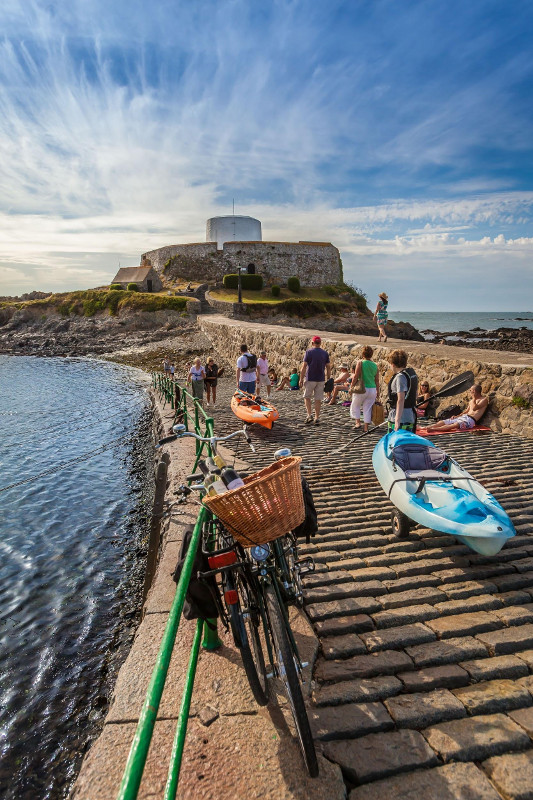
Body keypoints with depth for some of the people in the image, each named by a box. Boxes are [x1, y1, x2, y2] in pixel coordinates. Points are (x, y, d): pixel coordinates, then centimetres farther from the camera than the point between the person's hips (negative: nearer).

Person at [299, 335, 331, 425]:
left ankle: (309, 415, 0)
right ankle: (317, 418, 11)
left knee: (307, 397, 12)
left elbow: (303, 367, -9)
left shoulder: (309, 352, -6)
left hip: (310, 379, -3)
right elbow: (328, 368, 5)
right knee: (318, 399, 8)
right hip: (321, 380, 3)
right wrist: (328, 379, 14)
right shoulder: (325, 353, 4)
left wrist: (301, 379, -3)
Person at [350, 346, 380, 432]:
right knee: (368, 408, 9)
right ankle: (366, 427, 11)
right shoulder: (375, 365, 5)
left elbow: (356, 377, -10)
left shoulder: (360, 363, -8)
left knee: (355, 405, 16)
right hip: (372, 389, 4)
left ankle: (358, 422, 8)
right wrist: (378, 391, 17)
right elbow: (377, 380, 9)